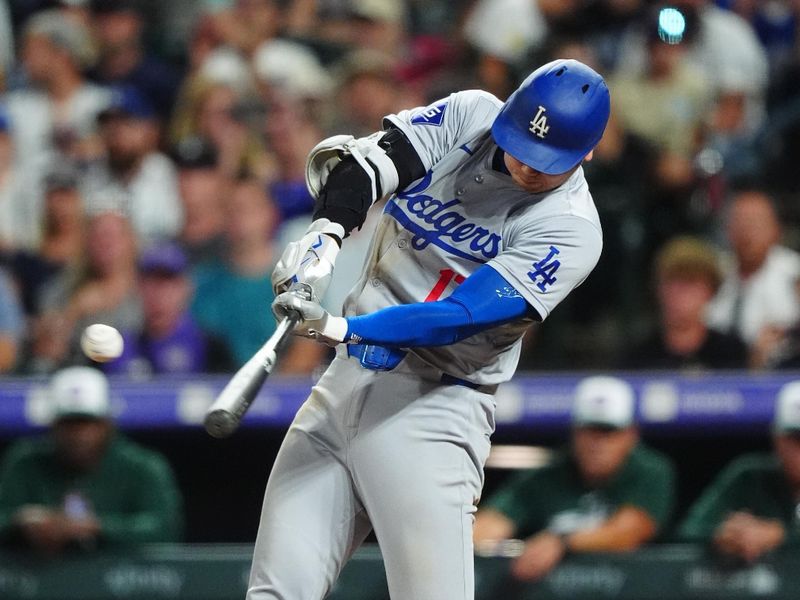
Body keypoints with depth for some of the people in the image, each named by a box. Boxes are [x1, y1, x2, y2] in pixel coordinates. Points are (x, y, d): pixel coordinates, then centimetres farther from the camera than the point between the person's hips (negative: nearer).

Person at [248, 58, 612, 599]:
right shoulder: (471, 117, 3)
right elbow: (361, 163, -8)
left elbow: (461, 317, -21)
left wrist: (342, 328, -33)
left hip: (433, 408, -5)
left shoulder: (570, 229, -12)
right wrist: (327, 232, -28)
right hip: (345, 383, 5)